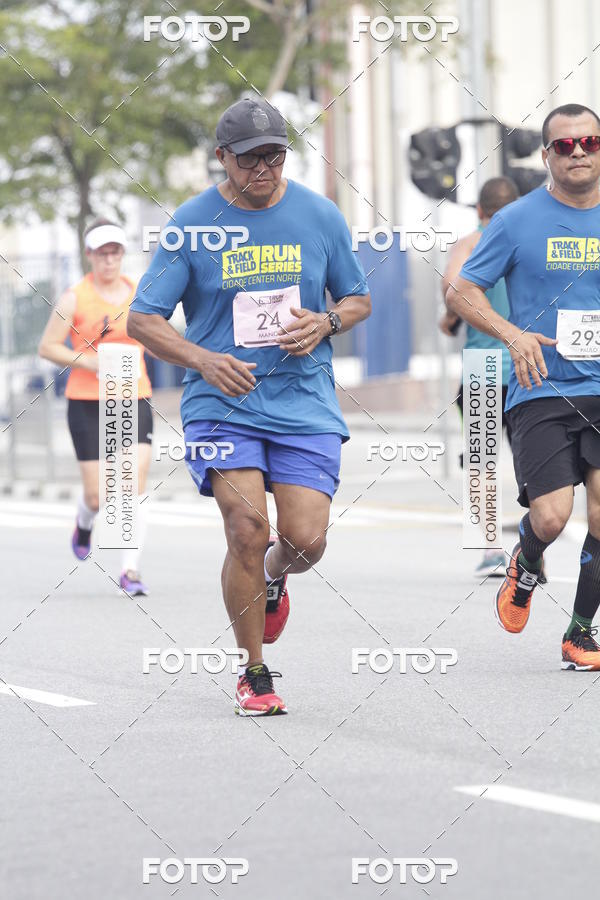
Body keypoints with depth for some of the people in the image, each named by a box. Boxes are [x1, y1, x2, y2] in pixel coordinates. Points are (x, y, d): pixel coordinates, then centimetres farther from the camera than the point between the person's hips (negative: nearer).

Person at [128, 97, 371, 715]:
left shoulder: (320, 216, 4)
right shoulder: (191, 223, -2)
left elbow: (358, 299, 16)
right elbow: (142, 319, -2)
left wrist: (325, 323, -8)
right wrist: (205, 360, -18)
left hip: (304, 403, 2)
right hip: (222, 403, -2)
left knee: (305, 541, -8)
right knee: (247, 530, -15)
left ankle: (274, 578, 32)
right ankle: (254, 675, 4)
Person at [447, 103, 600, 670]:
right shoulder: (517, 221, 0)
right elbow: (461, 292, 3)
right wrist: (512, 334, -13)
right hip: (541, 391, -3)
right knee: (550, 518, -13)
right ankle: (526, 567, 23)